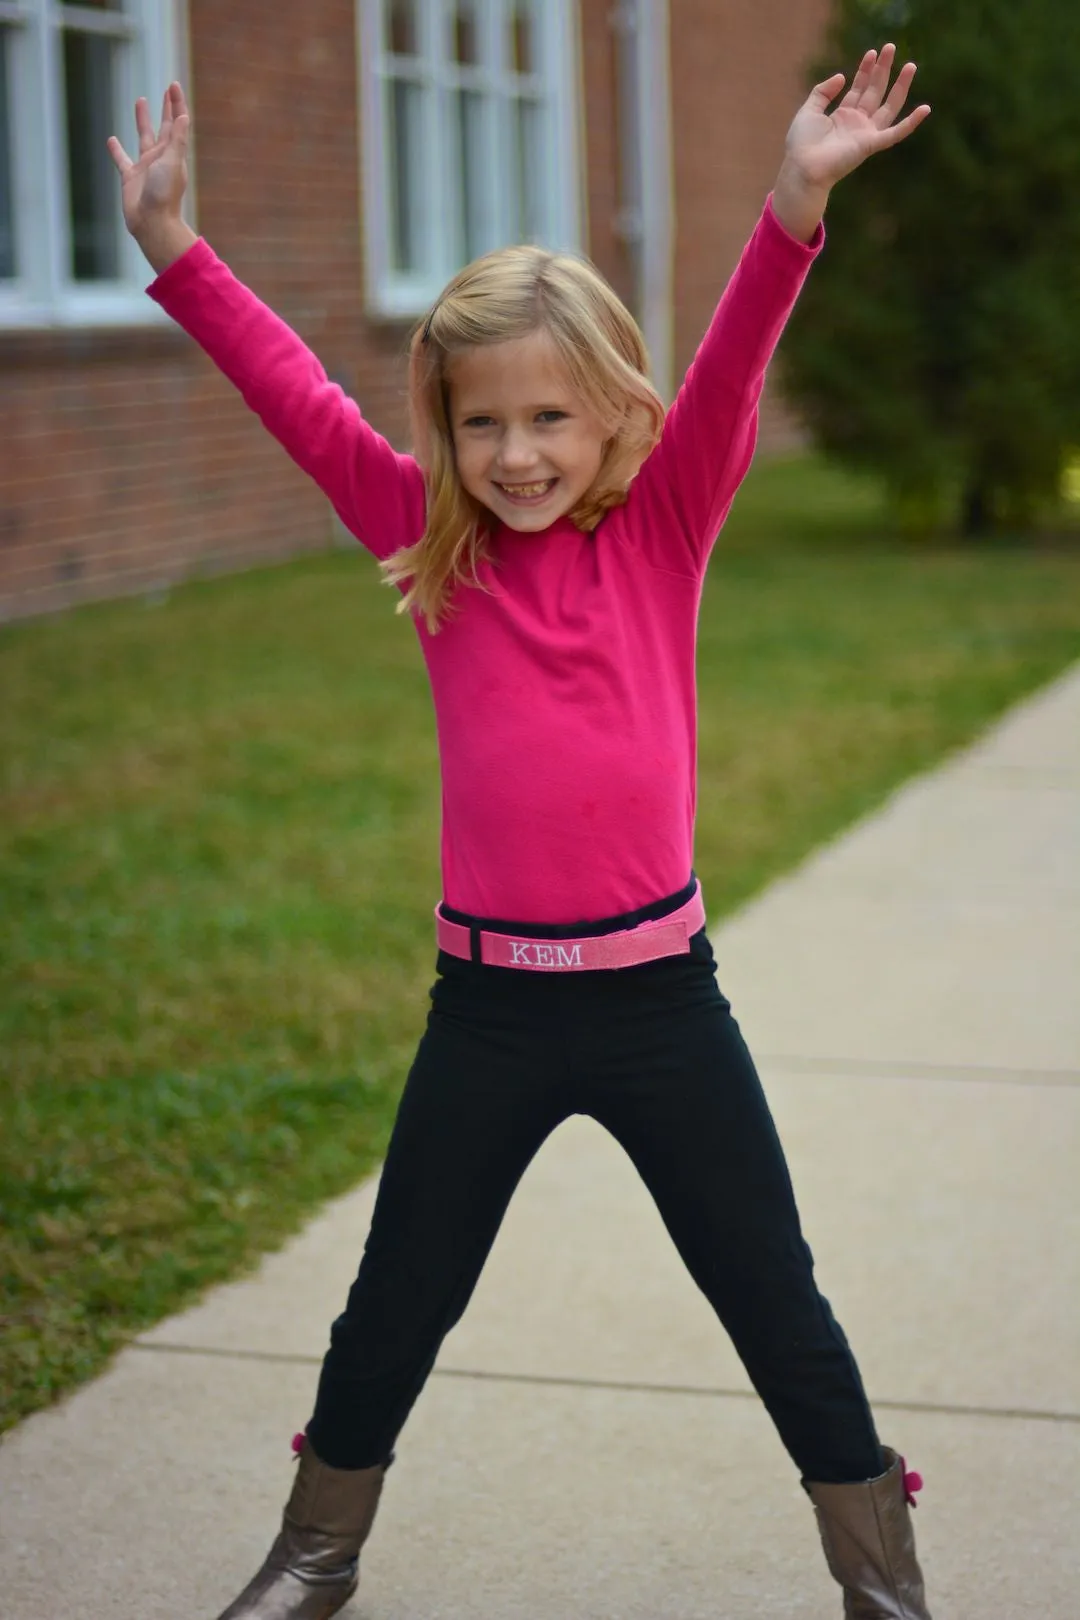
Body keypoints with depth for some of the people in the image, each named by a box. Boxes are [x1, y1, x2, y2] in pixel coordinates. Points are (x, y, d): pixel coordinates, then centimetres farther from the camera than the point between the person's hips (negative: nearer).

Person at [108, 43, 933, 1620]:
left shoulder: (663, 529, -3)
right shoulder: (434, 544, 1)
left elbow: (727, 378, -17)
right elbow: (303, 404, -4)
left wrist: (795, 199, -30)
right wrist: (172, 246, -10)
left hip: (659, 994, -1)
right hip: (487, 1006, 2)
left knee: (770, 1295, 10)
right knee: (398, 1298, 15)